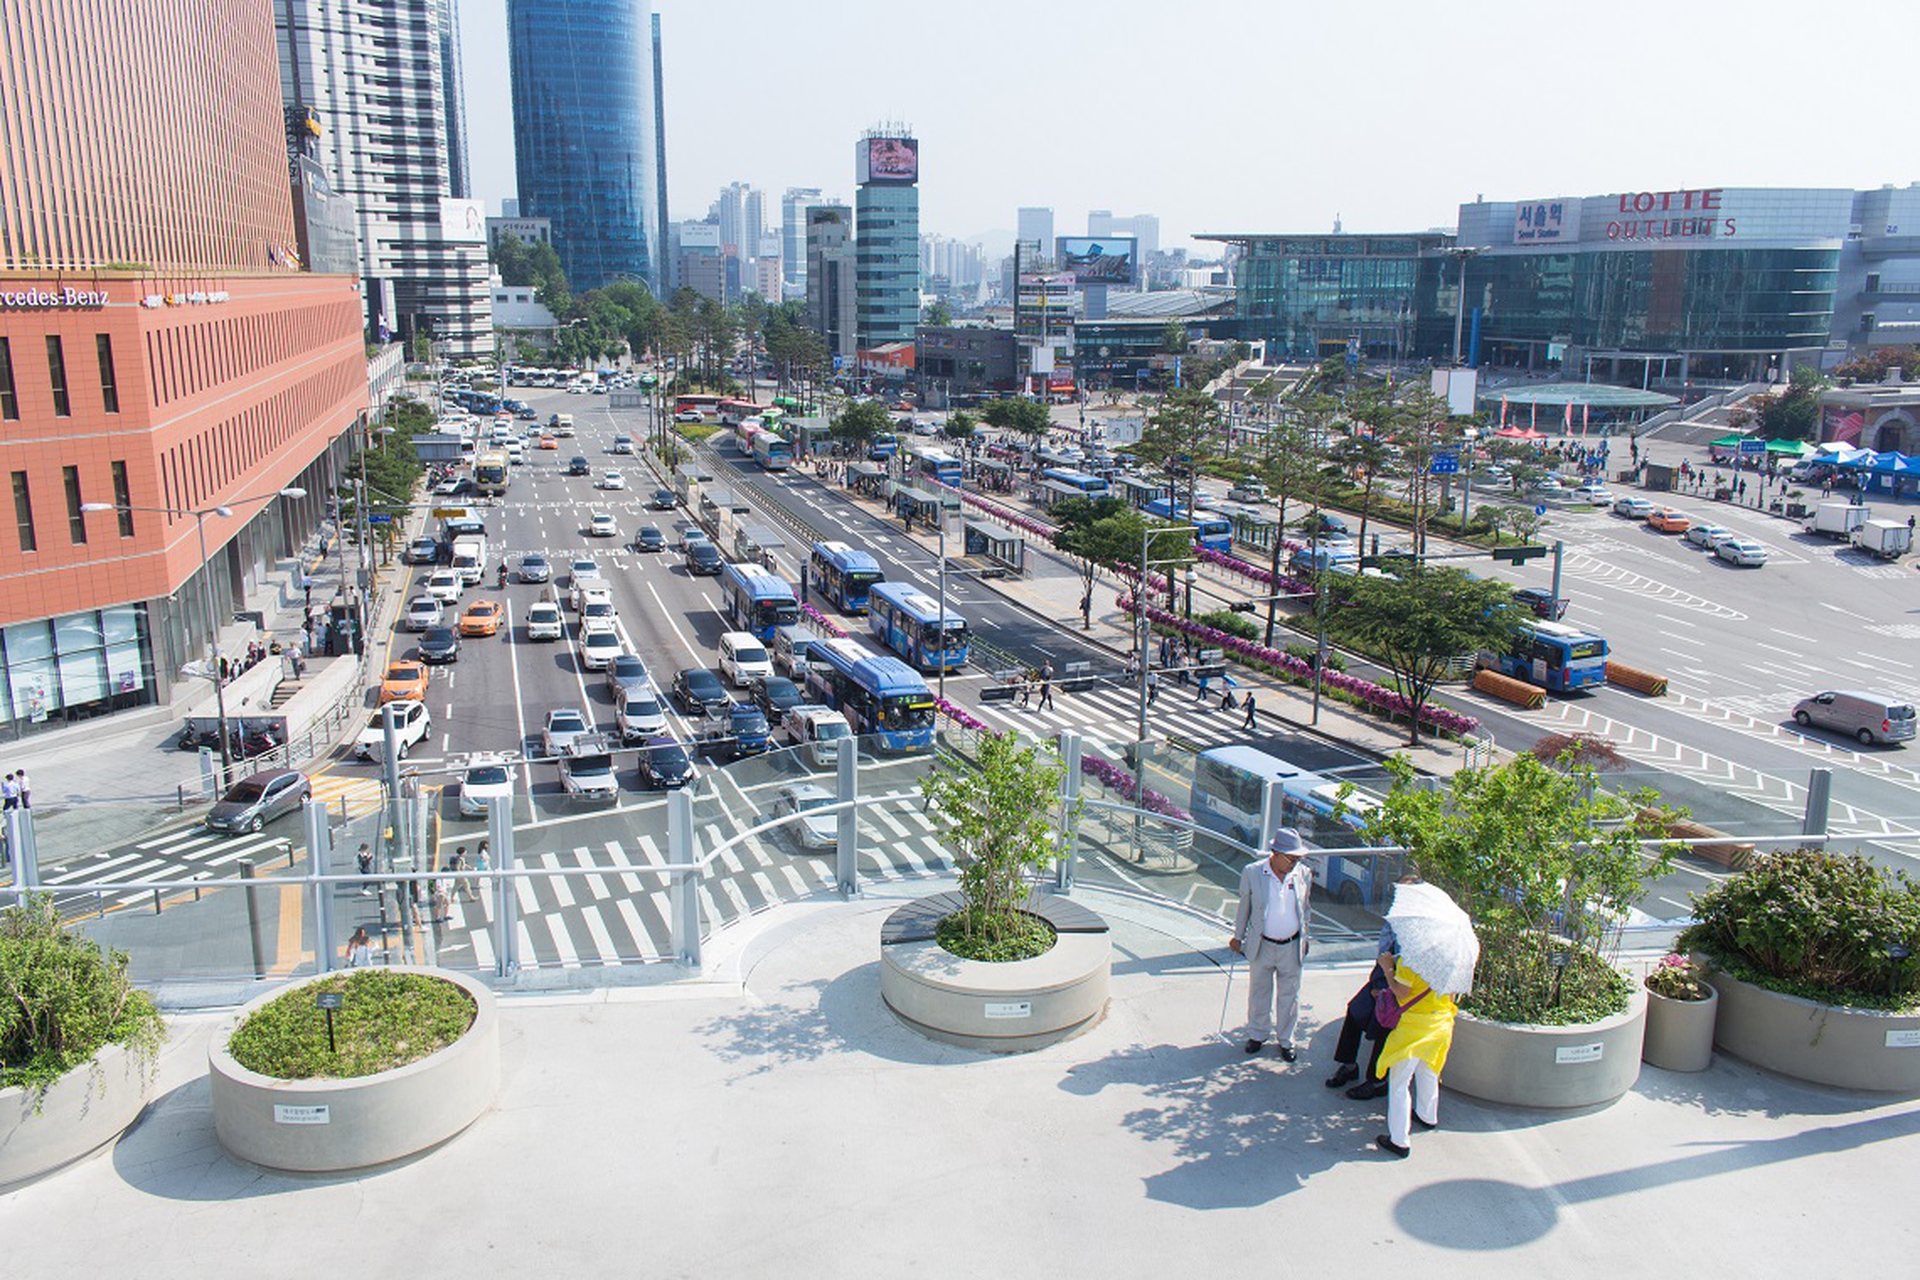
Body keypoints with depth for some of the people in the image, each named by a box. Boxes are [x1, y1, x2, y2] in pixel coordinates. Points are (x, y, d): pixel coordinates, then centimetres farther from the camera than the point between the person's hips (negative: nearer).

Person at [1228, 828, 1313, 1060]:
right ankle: (1258, 1034, 37)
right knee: (1259, 993, 16)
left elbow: (1305, 908, 10)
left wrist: (1304, 939, 16)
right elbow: (1244, 907, 1)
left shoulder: (1303, 874, -6)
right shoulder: (1252, 873, -13)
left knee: (1289, 996, 12)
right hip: (1261, 945, -1)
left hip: (1292, 947, 1)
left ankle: (1285, 1040, 32)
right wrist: (1238, 936, 9)